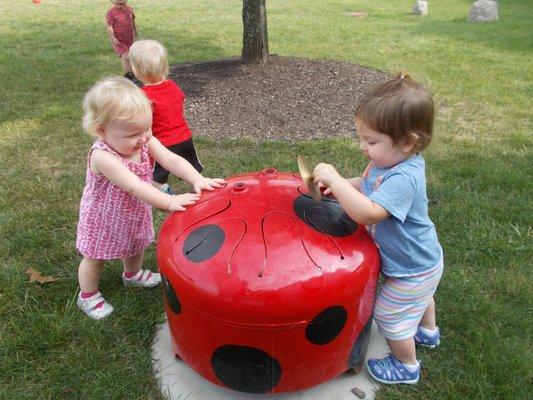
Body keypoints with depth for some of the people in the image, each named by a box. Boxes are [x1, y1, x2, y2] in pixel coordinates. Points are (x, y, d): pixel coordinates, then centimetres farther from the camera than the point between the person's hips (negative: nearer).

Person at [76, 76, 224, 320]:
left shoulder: (146, 142, -20)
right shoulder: (103, 156, -38)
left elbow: (172, 160, -31)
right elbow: (135, 187, -46)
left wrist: (197, 180, -46)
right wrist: (169, 202, -54)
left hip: (135, 214, 6)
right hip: (105, 219, -6)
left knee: (137, 245, 28)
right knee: (95, 257, 16)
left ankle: (133, 274, 58)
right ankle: (87, 296, 41)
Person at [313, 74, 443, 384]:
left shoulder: (404, 179, -40)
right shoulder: (391, 161, -11)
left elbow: (367, 213, -48)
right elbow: (368, 185, 4)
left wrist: (334, 179, -44)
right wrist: (340, 185, -14)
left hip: (412, 270, -9)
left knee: (390, 317, 13)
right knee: (420, 297, 35)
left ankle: (407, 366, 41)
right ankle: (428, 331, 66)